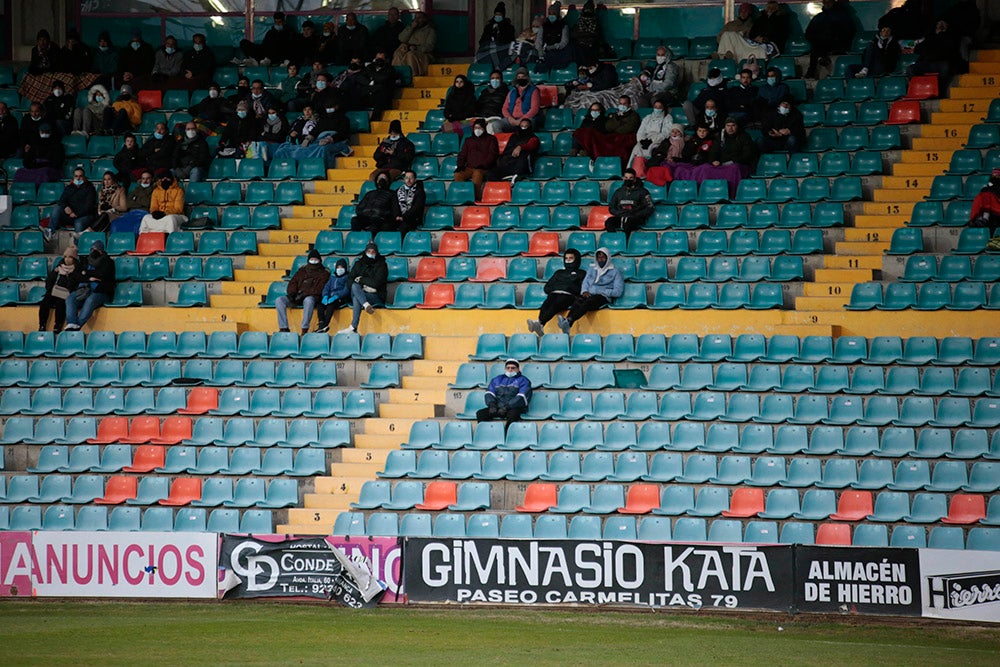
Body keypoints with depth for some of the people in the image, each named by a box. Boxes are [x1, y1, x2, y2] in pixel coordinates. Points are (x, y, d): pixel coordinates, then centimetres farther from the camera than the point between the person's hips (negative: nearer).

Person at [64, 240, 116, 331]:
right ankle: (71, 325, -42)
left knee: (90, 300, -37)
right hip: (84, 288, 4)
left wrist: (87, 273, 4)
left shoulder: (108, 262, 13)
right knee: (70, 298, -26)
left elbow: (102, 275, -4)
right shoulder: (85, 262, 25)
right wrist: (89, 278, -5)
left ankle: (77, 325, -45)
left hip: (101, 292, -4)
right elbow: (78, 277, 12)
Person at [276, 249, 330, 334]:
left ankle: (305, 329, -44)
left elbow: (319, 289, -4)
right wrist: (291, 294, -4)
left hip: (311, 296, -5)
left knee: (308, 300, -42)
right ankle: (283, 328, -24)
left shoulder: (323, 273, 10)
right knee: (279, 300, -18)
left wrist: (304, 294, -16)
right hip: (297, 297, 5)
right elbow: (293, 282, 18)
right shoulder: (302, 270, 24)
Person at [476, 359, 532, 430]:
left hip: (514, 408, -4)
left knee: (513, 414, -39)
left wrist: (506, 407, -17)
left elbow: (521, 397, -6)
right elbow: (489, 393, 13)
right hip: (497, 408, 4)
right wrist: (492, 404, -8)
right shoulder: (497, 379, 23)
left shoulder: (523, 381, 9)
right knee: (480, 413, -18)